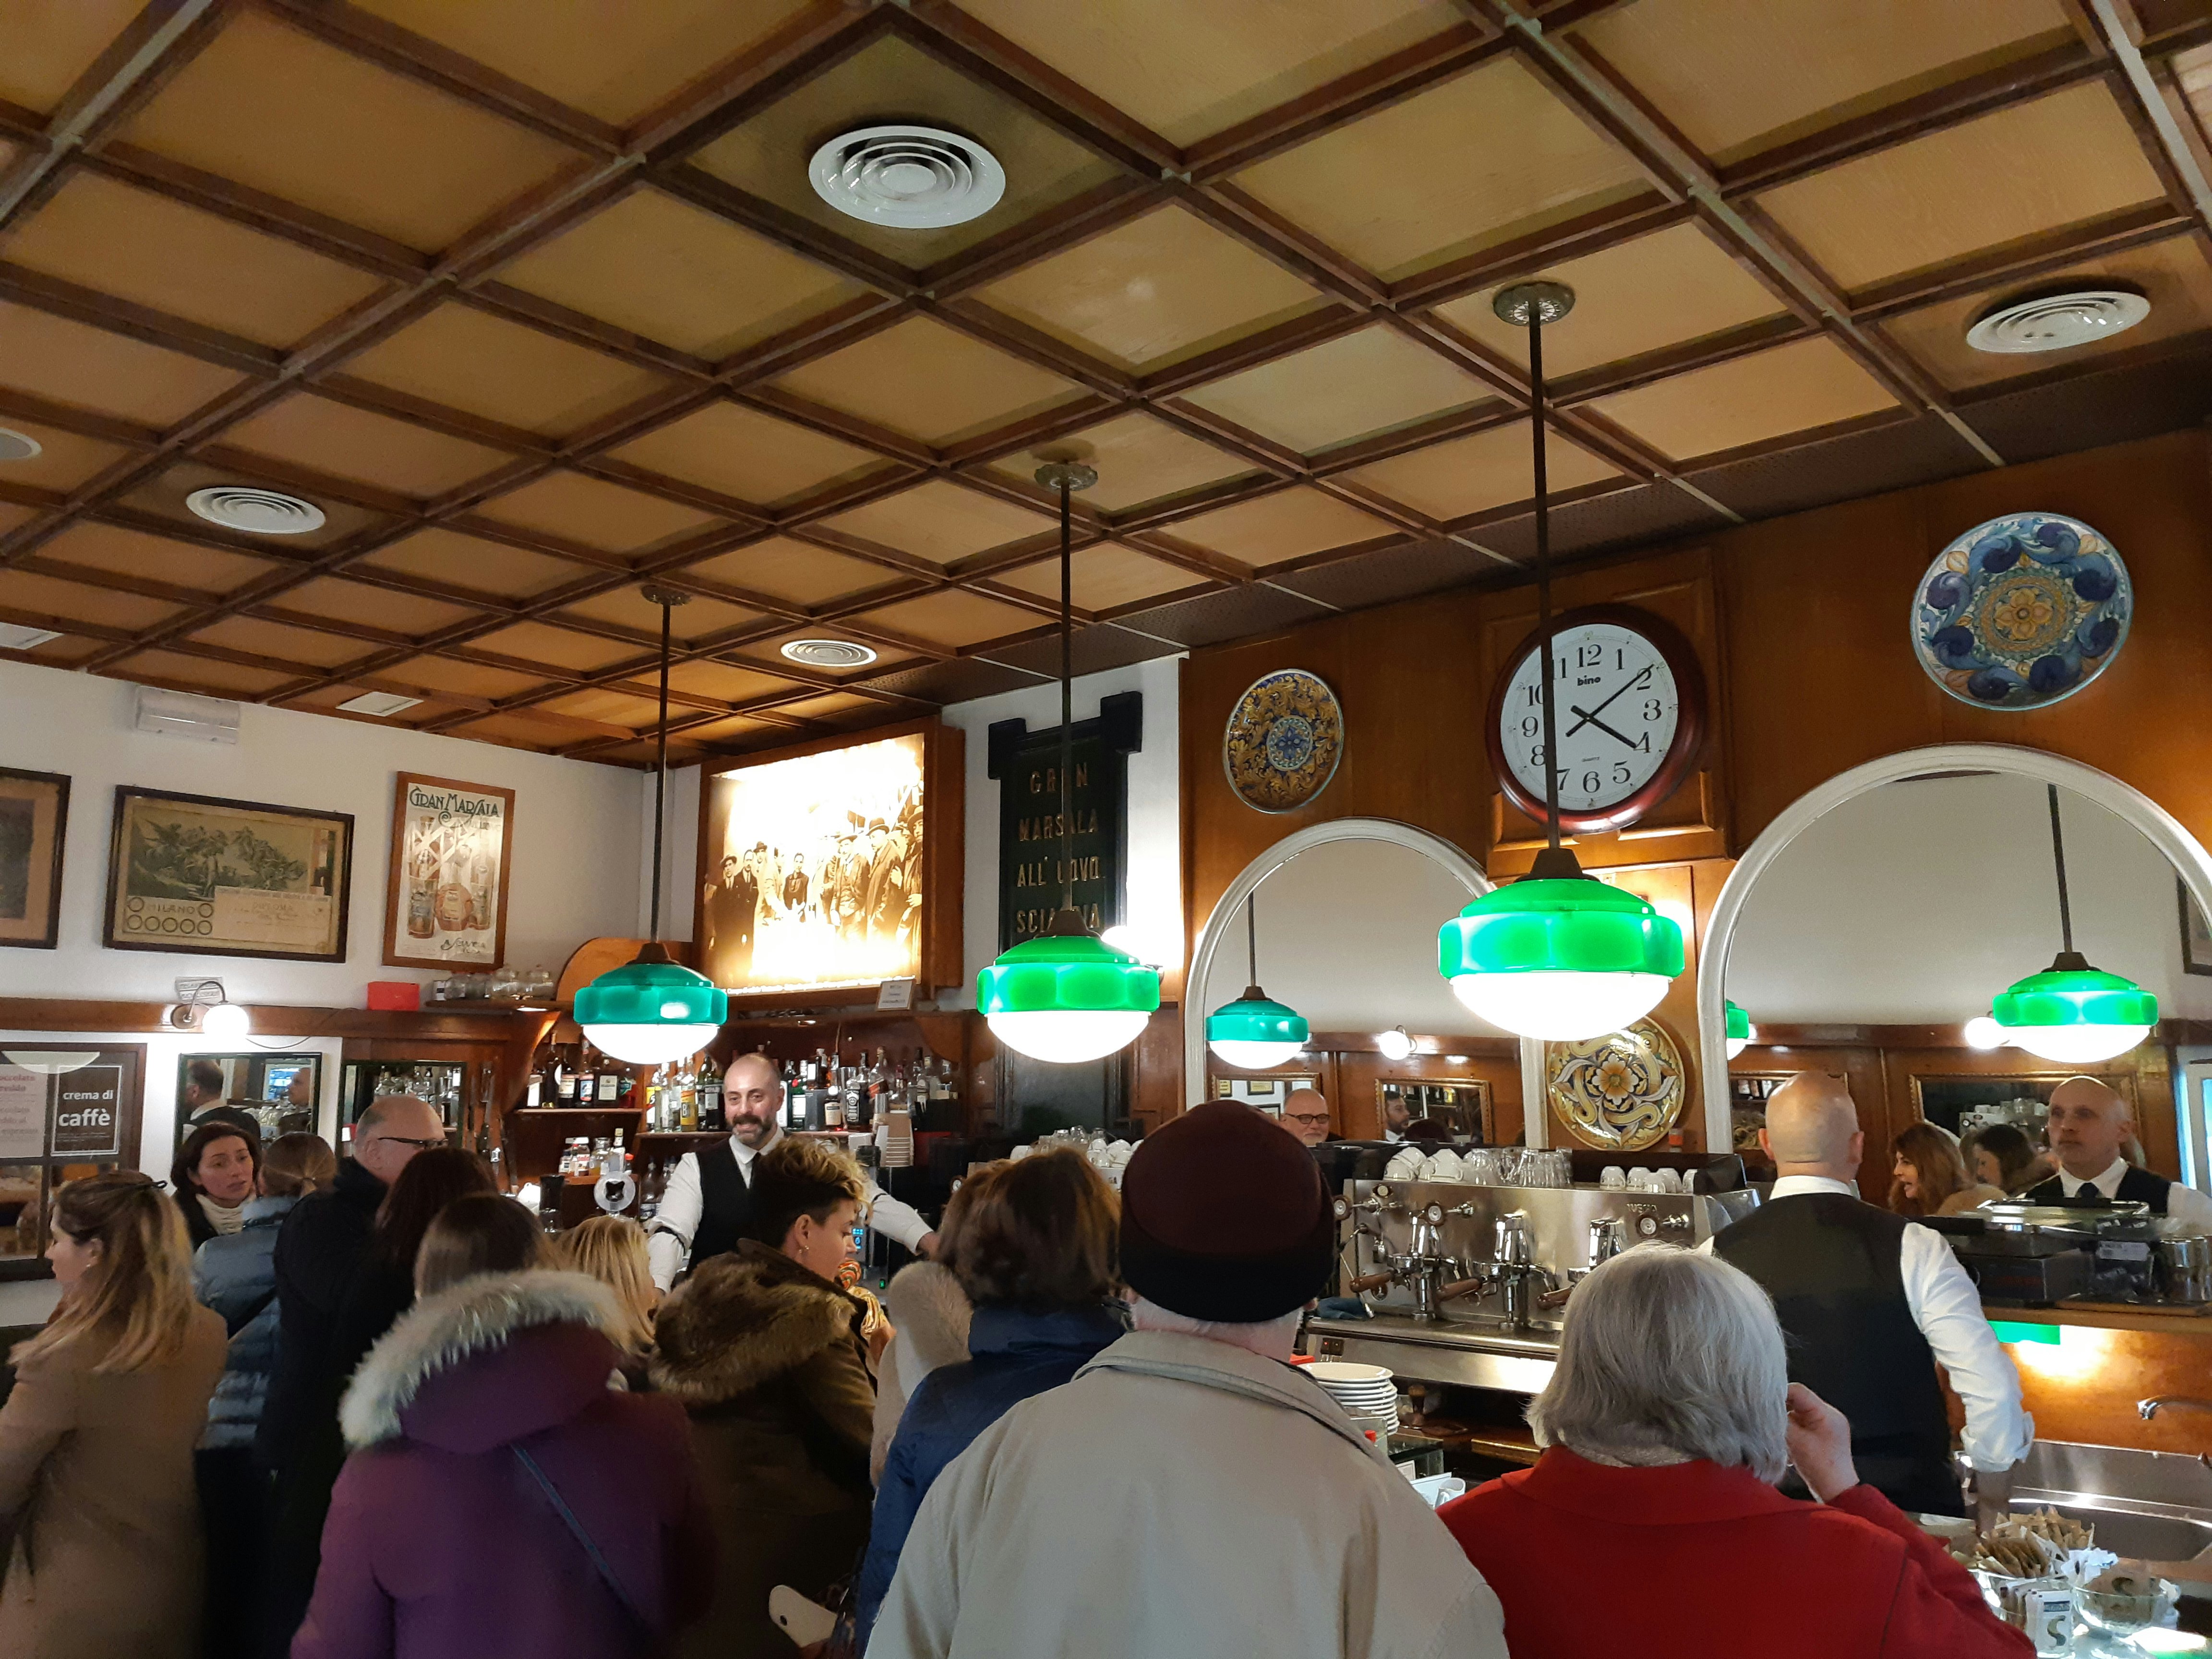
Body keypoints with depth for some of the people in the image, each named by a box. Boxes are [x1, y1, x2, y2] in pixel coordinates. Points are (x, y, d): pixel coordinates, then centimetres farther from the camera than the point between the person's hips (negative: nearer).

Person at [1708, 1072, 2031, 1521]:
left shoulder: (1715, 1258, -9)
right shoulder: (1913, 1249, -13)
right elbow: (1992, 1389, -12)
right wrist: (1993, 1494, 5)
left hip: (1769, 1503, 1)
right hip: (1907, 1501, -1)